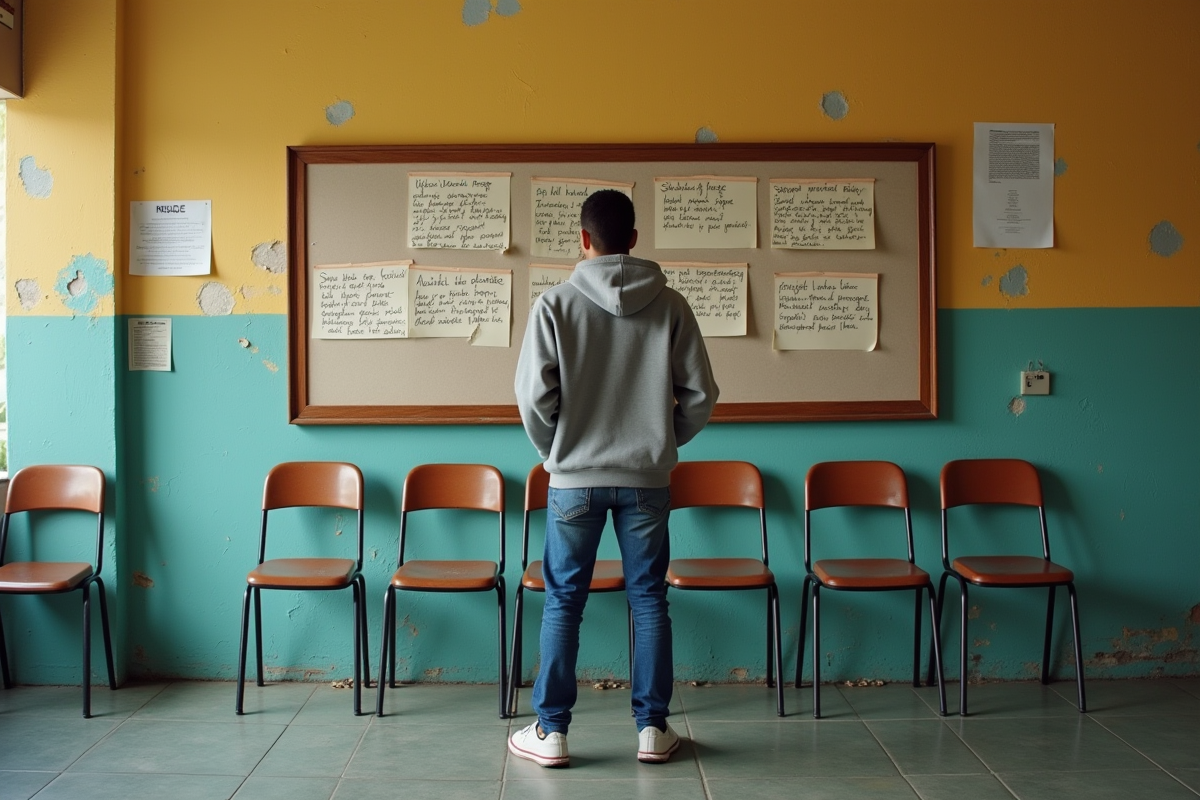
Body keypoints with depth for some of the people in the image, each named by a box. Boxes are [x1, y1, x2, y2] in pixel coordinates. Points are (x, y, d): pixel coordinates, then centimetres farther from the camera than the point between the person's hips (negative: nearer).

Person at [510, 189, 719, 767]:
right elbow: (700, 394, -2)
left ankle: (551, 731, 13)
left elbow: (534, 395, -10)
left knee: (563, 602, 8)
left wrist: (553, 449, 8)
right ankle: (653, 729, 16)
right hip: (647, 479, 1)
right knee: (649, 600, 11)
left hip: (574, 478, -1)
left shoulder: (555, 304, -7)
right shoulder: (670, 305, -2)